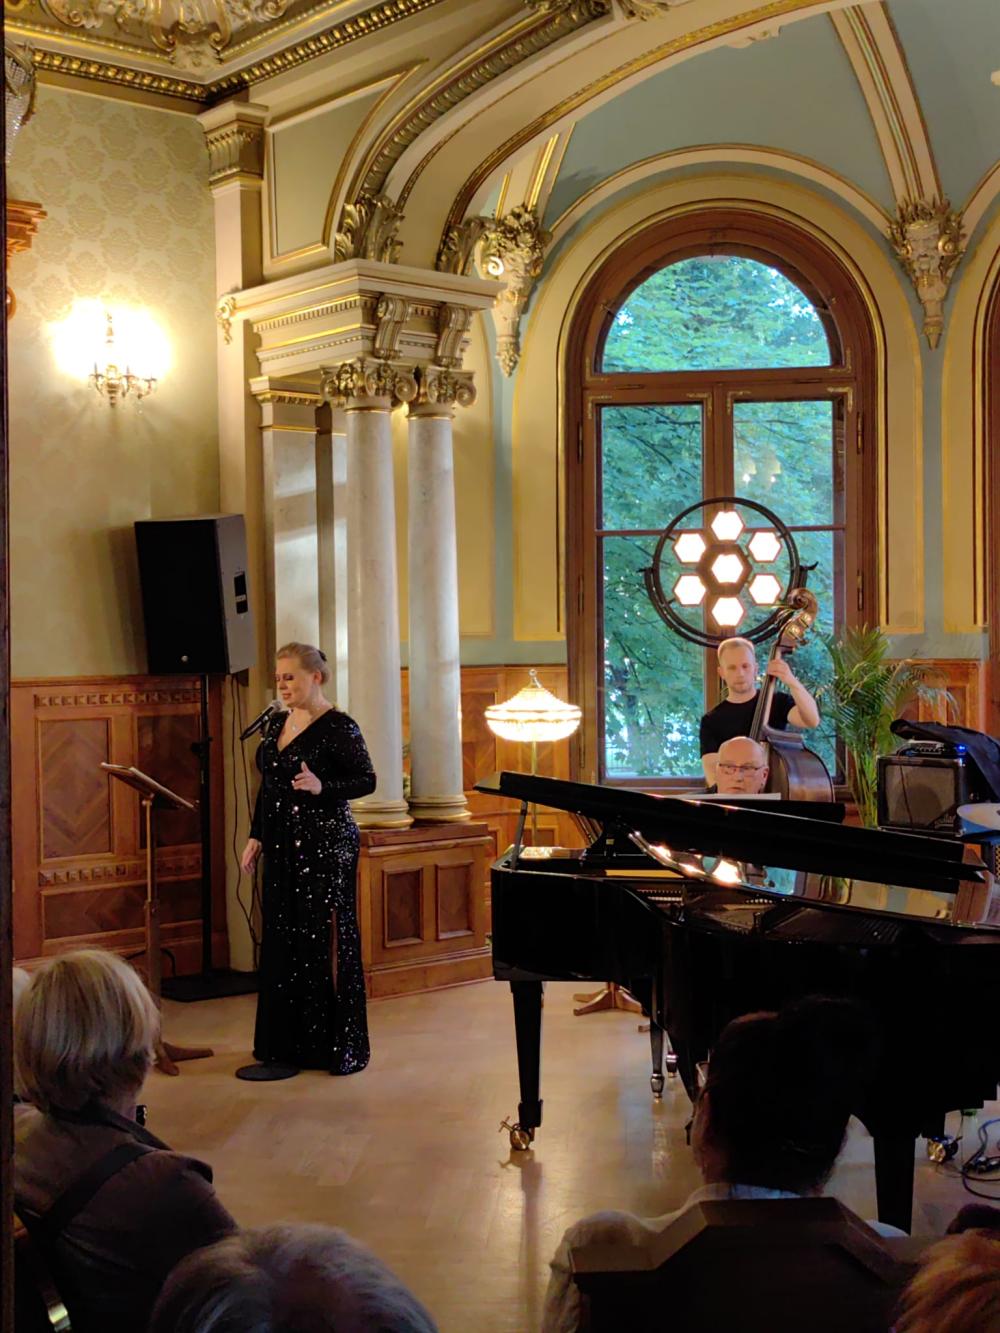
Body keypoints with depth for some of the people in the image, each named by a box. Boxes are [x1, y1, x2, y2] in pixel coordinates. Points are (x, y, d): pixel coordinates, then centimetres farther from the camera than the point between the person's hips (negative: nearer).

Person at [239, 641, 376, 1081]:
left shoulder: (338, 727, -10)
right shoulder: (276, 723, 12)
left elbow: (367, 780, -12)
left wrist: (322, 788, -27)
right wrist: (256, 837, 13)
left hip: (326, 846, -7)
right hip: (283, 847, 8)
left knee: (326, 942, -4)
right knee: (282, 941, 9)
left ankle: (339, 1046, 5)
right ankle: (289, 1043, 18)